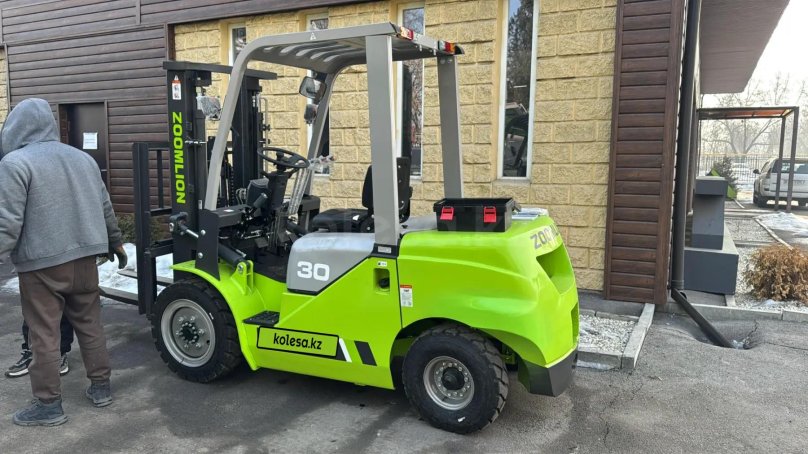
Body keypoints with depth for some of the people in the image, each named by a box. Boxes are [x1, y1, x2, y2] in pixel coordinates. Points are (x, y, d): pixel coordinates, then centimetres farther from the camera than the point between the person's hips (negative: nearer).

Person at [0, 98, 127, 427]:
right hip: (84, 258, 6)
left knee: (43, 334, 3)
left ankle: (48, 404, 12)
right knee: (90, 325, 15)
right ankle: (100, 387, 23)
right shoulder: (83, 157, 11)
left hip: (41, 264, -6)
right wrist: (115, 242, 27)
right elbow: (105, 208, 17)